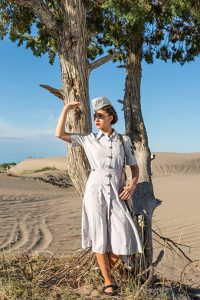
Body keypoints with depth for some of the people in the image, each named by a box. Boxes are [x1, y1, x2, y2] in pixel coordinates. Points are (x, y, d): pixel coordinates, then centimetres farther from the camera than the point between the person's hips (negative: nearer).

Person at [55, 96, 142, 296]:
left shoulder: (124, 140, 8)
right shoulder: (89, 139, 6)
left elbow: (134, 167, 12)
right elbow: (59, 134, 1)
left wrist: (132, 185, -6)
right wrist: (66, 109, -1)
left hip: (116, 194, 1)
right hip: (95, 192, -1)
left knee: (124, 242, -2)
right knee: (100, 238, 3)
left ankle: (106, 270, 28)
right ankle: (108, 282, 19)